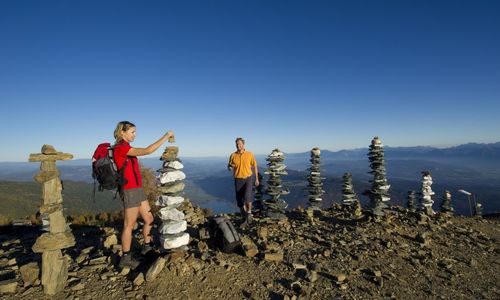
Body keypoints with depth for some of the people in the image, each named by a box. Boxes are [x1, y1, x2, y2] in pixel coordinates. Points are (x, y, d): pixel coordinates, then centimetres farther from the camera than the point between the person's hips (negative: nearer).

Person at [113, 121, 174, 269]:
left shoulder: (125, 148, 13)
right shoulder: (121, 148, -16)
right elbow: (147, 151, -27)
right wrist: (165, 136, -22)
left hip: (137, 190, 9)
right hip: (130, 191, -9)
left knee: (149, 219, 16)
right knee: (129, 225, 3)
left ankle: (147, 246, 33)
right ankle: (125, 258, 18)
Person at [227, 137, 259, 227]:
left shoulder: (249, 154, -3)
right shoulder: (233, 155, -1)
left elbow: (254, 166, 6)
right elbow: (229, 166, 8)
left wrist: (256, 178, 6)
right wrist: (230, 167, -17)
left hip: (248, 178, -2)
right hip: (238, 180, 2)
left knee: (247, 196, -23)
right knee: (240, 200, 5)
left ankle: (249, 213, 4)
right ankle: (245, 220, 20)